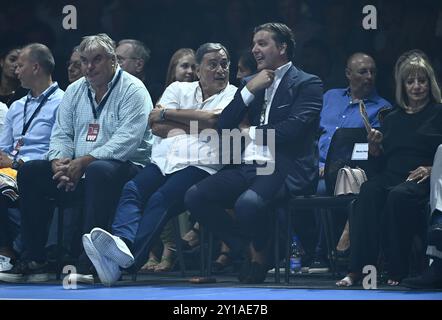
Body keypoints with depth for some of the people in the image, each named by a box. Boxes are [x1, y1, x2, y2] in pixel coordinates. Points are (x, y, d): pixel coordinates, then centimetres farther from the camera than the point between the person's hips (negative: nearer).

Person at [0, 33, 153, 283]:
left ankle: (88, 263, -38)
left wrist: (85, 161, -24)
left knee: (99, 170, -39)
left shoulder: (132, 90, -6)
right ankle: (34, 260, -11)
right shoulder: (75, 91, 16)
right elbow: (61, 133, 12)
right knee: (30, 172, -11)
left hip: (124, 166, -7)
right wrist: (59, 161, -11)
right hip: (77, 169, 7)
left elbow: (127, 139, -18)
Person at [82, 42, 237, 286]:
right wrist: (197, 125, 2)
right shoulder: (178, 89, 22)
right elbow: (157, 127, 8)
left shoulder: (232, 95, 11)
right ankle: (122, 242, -51)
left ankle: (124, 262, -49)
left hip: (200, 166, -5)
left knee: (161, 199, -30)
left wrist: (167, 113, 2)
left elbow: (214, 121, -9)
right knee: (132, 190, -25)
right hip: (163, 163, 5)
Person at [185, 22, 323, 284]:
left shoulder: (307, 84, 0)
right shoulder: (255, 83, 21)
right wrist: (249, 90, 1)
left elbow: (292, 130, -14)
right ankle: (247, 249, 0)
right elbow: (225, 125, 14)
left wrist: (250, 132, -1)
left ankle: (261, 253, -3)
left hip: (284, 170, -7)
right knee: (196, 196, -14)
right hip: (247, 168, 7)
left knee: (248, 202, -36)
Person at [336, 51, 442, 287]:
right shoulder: (393, 119, 25)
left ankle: (397, 270, -29)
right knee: (368, 192, -30)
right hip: (391, 176, 4)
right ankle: (358, 268, -38)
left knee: (399, 196, -37)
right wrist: (374, 146, 2)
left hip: (423, 179, -4)